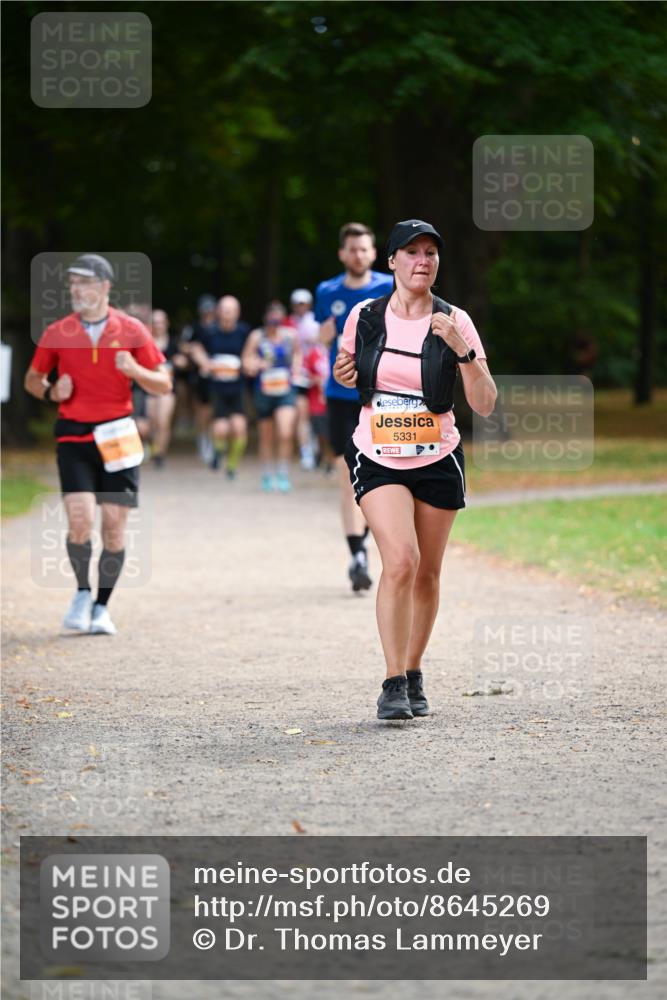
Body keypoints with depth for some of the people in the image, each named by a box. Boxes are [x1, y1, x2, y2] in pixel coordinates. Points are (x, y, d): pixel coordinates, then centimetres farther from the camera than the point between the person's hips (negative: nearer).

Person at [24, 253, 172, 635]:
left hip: (117, 435, 0)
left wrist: (135, 371, -16)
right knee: (80, 520, -13)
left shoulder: (131, 330, 1)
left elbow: (164, 384, 4)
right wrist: (52, 392, -6)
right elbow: (33, 379, 16)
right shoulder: (57, 333, 3)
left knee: (115, 524, 0)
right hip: (74, 435, 0)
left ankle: (102, 606, 15)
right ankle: (83, 593, 12)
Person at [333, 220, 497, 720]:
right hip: (377, 459, -1)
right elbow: (349, 373, 19)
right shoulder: (365, 317, -1)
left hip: (438, 462, 1)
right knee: (400, 561, -19)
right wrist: (343, 375, -4)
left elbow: (485, 404, -10)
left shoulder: (454, 322, -5)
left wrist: (463, 350, -23)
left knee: (426, 573, 8)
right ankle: (393, 684, -15)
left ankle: (414, 674, 28)